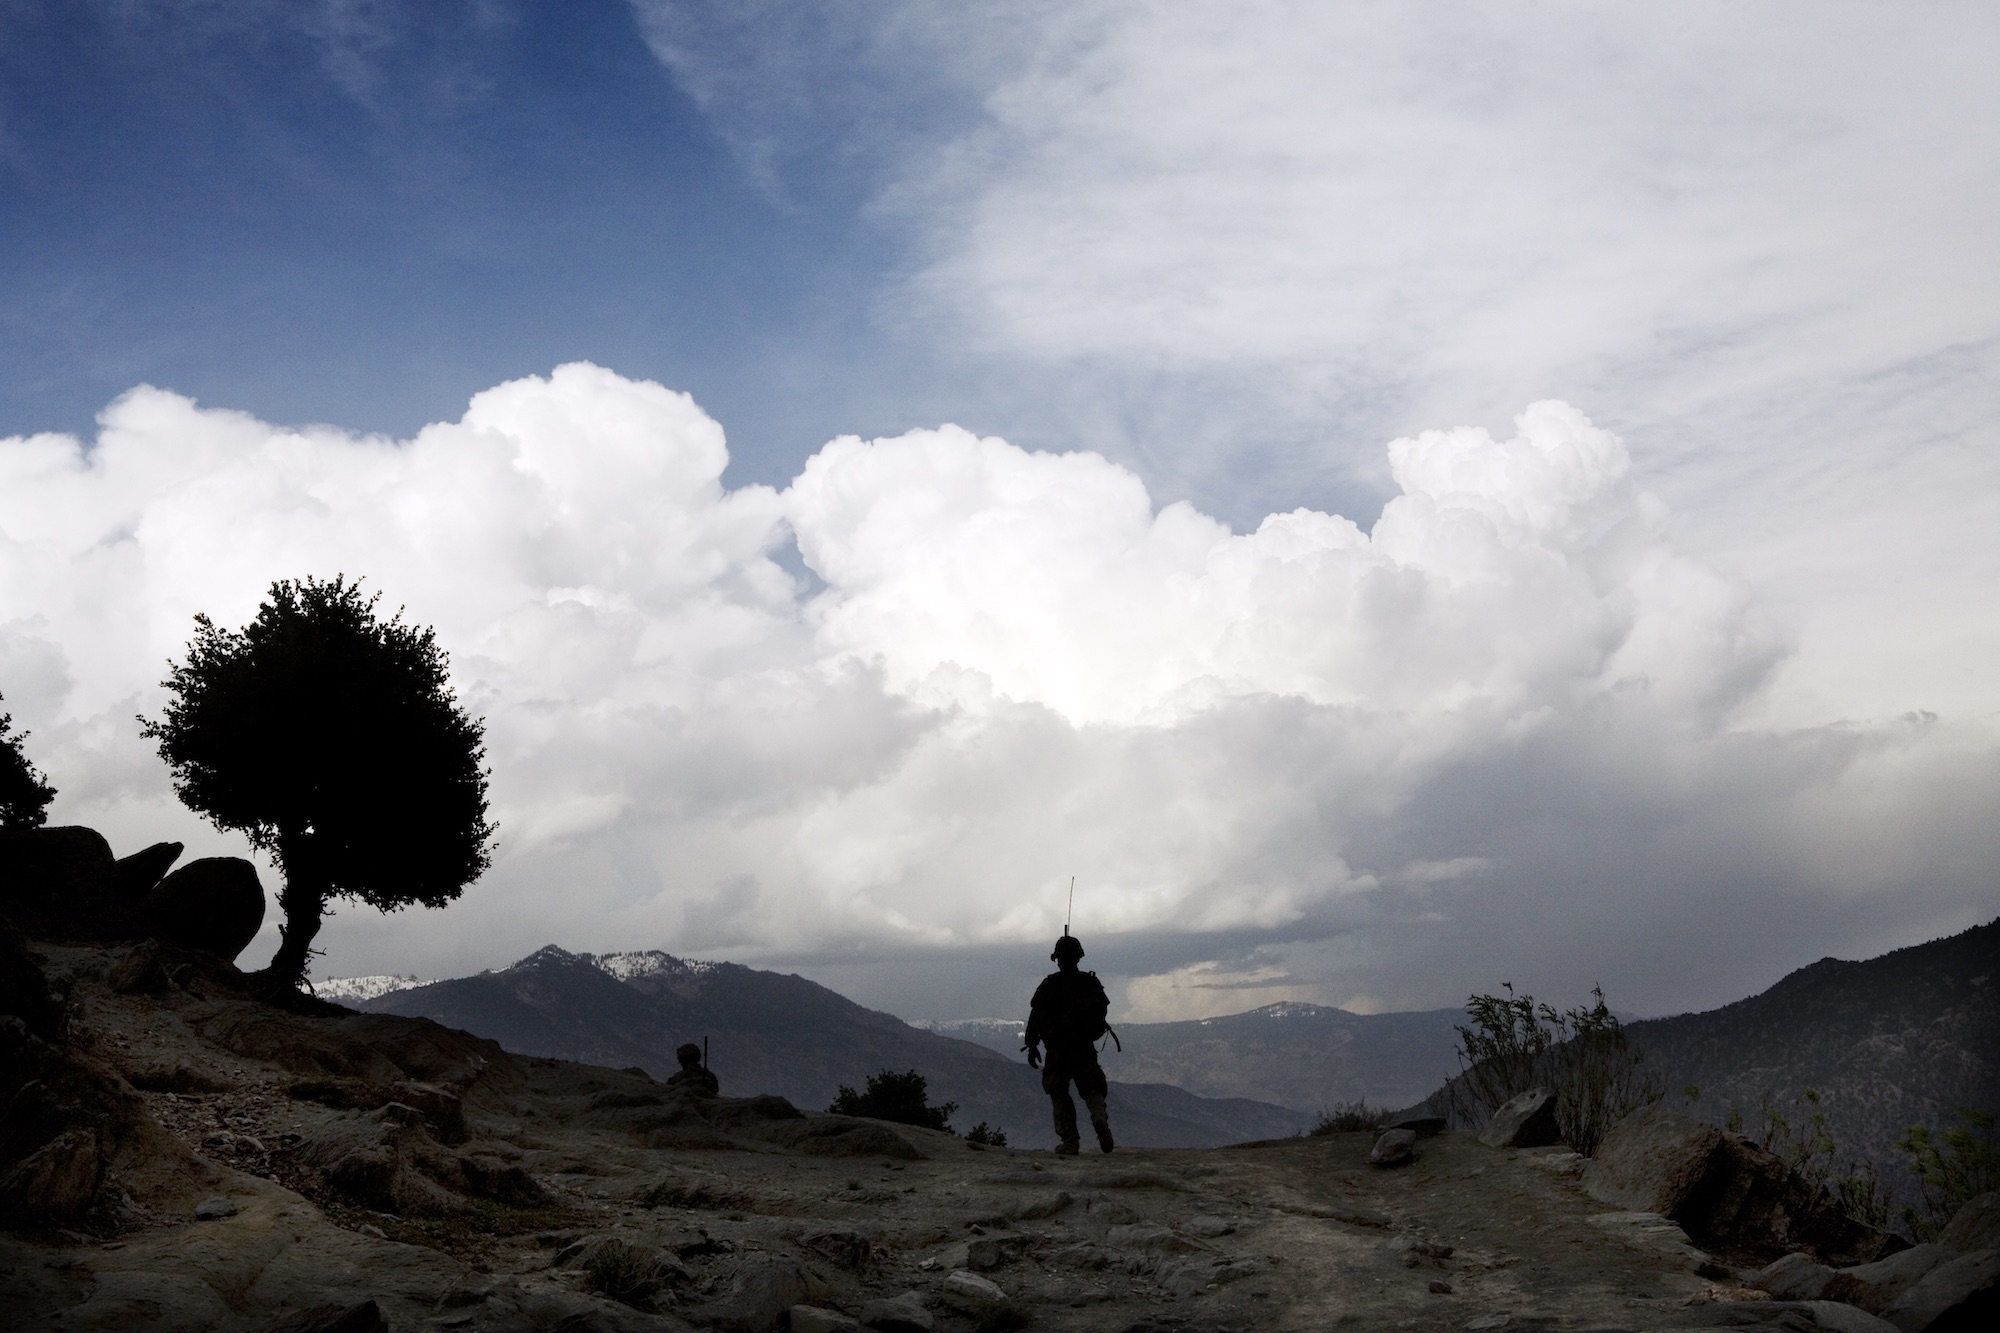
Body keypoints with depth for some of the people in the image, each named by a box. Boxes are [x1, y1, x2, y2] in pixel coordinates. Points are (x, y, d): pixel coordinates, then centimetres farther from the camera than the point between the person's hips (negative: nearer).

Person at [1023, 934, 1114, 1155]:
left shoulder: (1049, 985, -5)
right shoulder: (1091, 983, 4)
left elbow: (1036, 1015, -7)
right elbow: (1102, 1010, 12)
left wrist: (1031, 1045, -1)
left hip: (1057, 1049, -2)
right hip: (1086, 1049, 2)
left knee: (1059, 1095, 8)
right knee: (1091, 1089, 9)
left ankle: (1069, 1142, 2)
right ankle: (1100, 1119, -22)